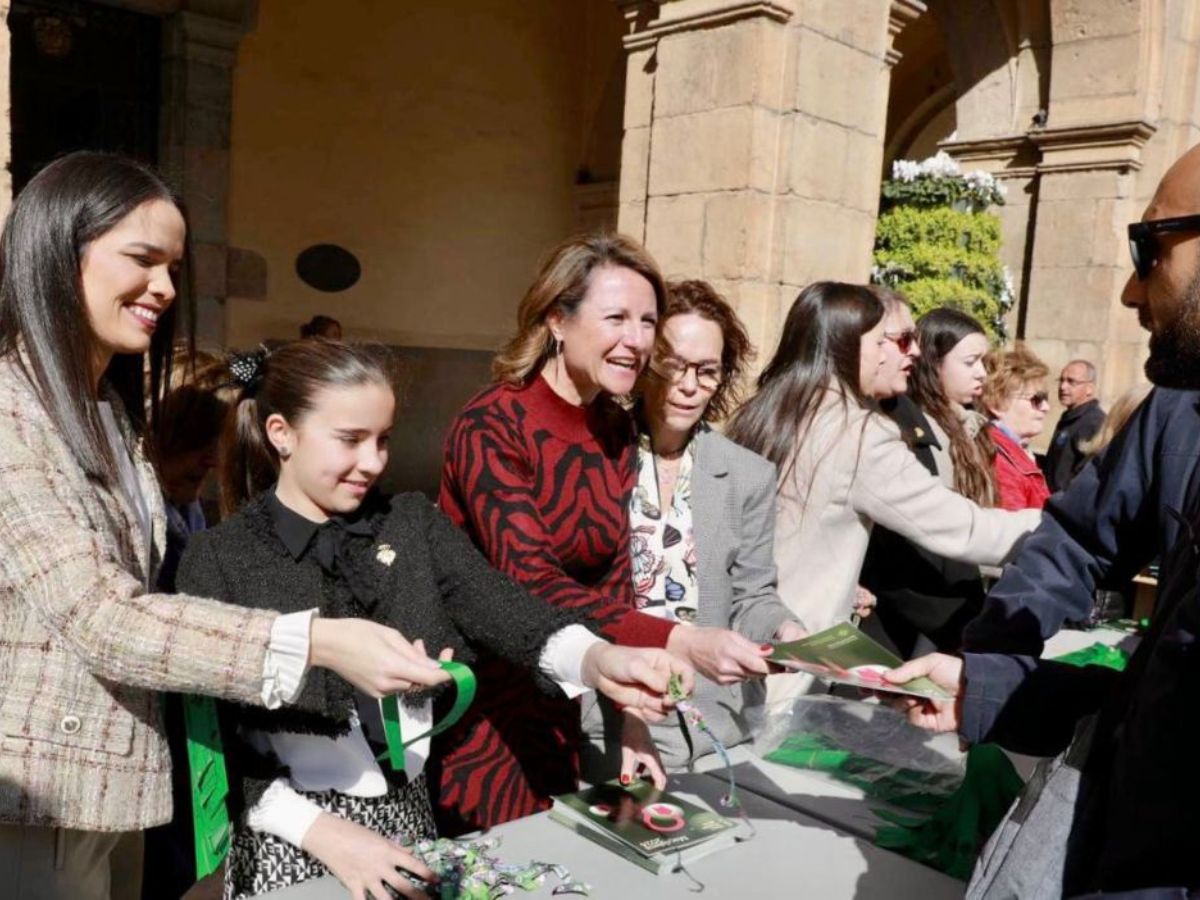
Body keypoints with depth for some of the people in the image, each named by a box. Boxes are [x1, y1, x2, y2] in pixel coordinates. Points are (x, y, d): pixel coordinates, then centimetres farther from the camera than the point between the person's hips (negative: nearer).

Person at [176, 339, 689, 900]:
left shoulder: (413, 524, 2)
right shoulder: (218, 558, -7)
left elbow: (506, 612, -14)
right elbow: (213, 741, -10)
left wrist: (599, 661, -31)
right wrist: (324, 832, -18)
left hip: (408, 823, 3)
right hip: (290, 846, -3)